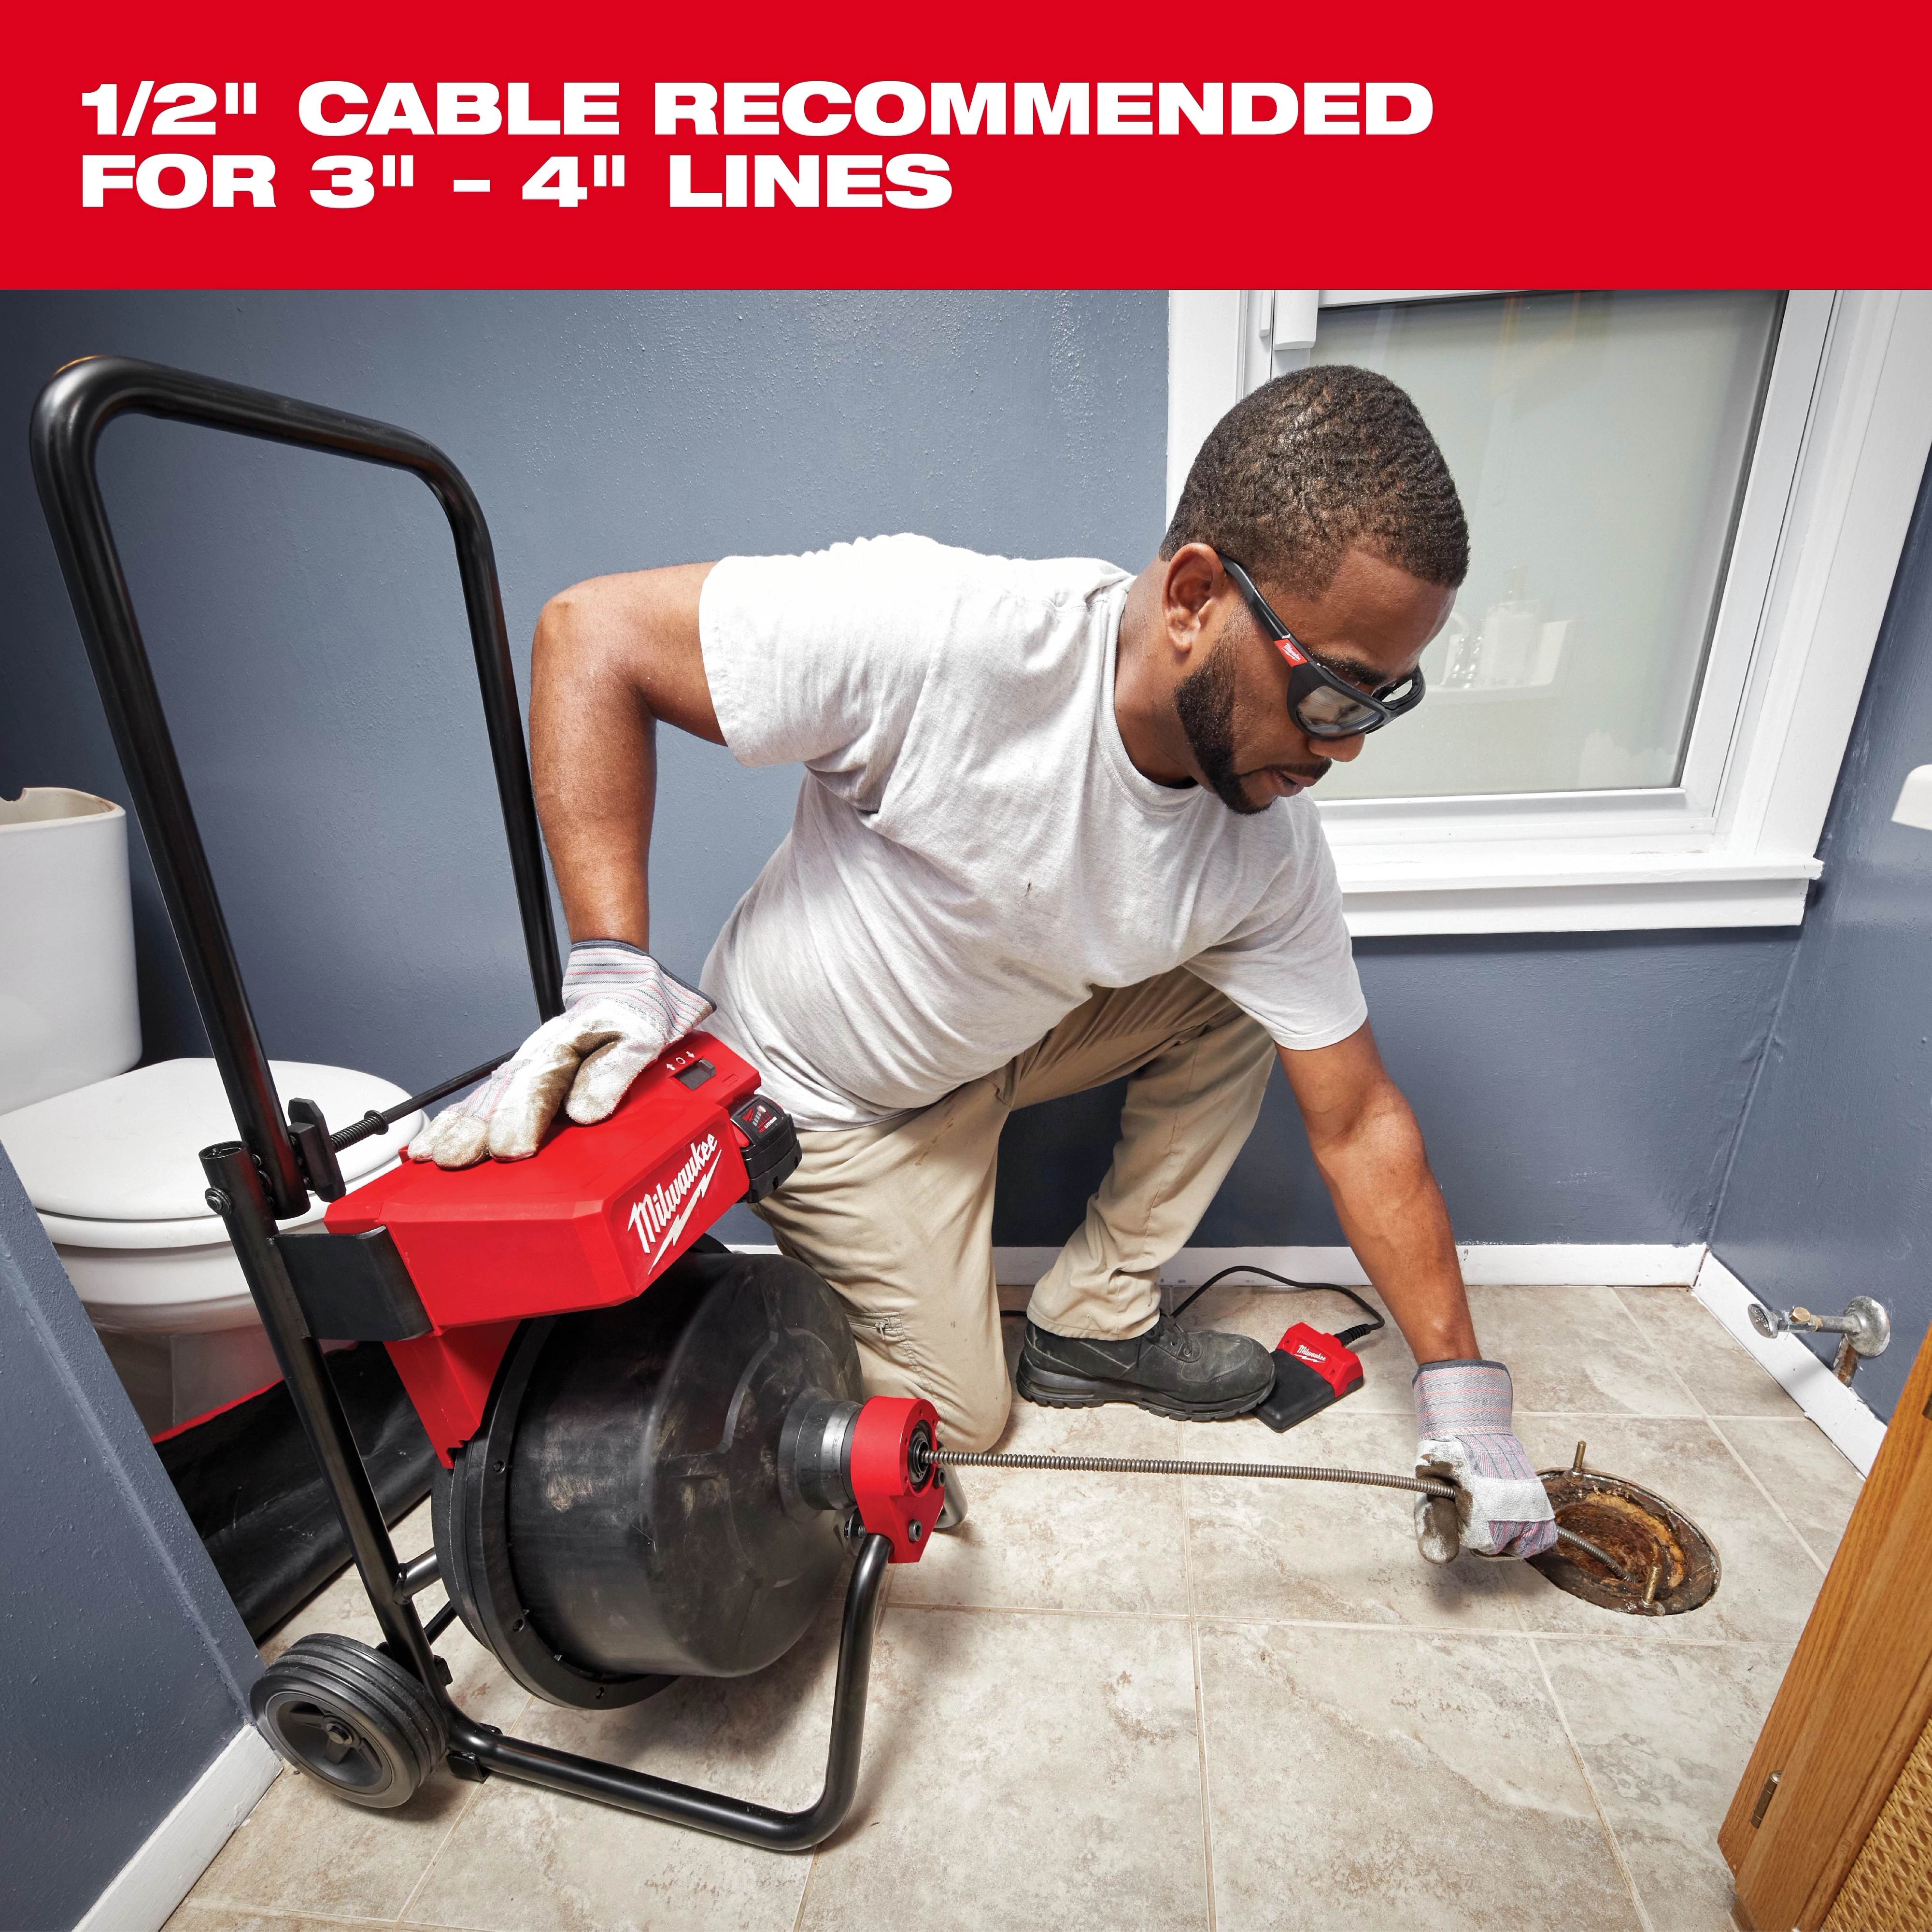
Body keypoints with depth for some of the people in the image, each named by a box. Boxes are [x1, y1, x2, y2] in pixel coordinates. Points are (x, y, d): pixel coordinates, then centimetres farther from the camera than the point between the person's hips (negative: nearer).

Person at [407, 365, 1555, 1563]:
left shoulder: (1271, 848, -17)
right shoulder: (945, 632, -35)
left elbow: (1358, 1121, -8)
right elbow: (593, 633, -26)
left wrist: (1463, 1388, -5)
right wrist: (612, 975, -34)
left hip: (999, 1040, 5)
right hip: (826, 1093, -4)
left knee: (1235, 1006, -8)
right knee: (962, 1417, 4)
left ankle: (1096, 1320, 7)